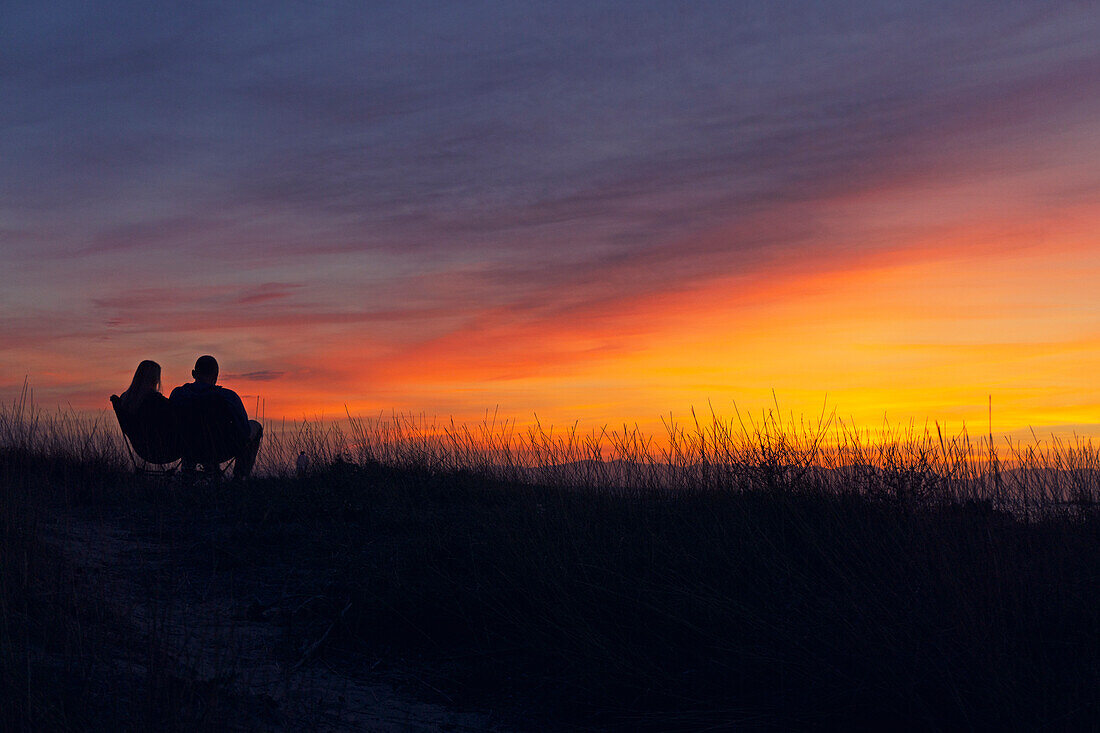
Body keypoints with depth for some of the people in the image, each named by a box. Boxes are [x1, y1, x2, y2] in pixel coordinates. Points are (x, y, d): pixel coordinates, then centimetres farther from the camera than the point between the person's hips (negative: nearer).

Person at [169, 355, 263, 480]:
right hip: (221, 453, -4)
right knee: (255, 426, 24)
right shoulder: (228, 397, -24)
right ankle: (240, 477, 23)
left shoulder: (177, 394, -12)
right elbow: (244, 432, -20)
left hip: (190, 452, 4)